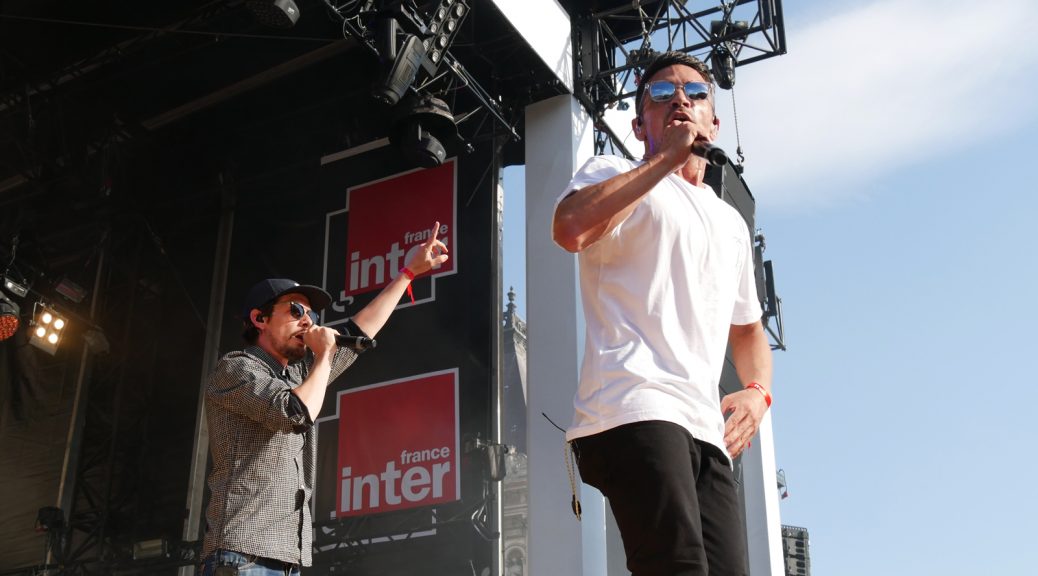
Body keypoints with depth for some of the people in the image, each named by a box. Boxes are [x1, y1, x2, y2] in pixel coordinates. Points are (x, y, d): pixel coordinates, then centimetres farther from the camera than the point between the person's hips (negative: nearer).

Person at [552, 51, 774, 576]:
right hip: (634, 409, -6)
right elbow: (570, 228, -12)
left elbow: (748, 329, 37)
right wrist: (667, 157, -4)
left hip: (706, 430, 7)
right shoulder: (616, 177, 12)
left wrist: (757, 391, 13)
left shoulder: (731, 223, 31)